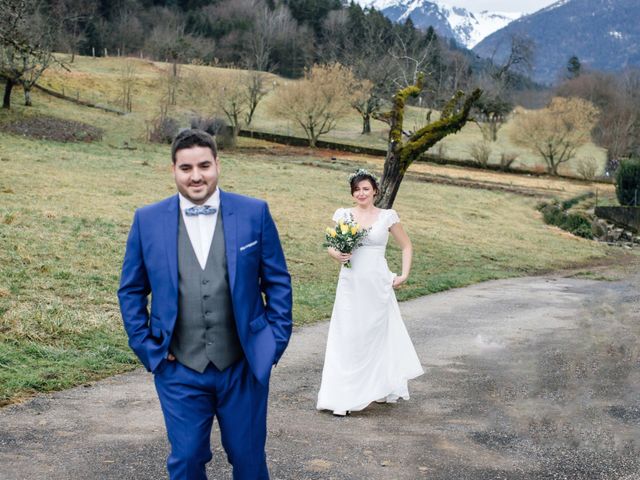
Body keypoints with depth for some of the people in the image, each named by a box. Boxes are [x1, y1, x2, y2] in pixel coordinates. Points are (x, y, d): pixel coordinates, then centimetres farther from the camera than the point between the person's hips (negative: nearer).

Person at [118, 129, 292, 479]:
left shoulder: (254, 213, -2)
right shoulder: (148, 220, -1)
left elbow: (278, 282, 3)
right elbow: (131, 290, 7)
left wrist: (276, 340, -1)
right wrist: (146, 347, 1)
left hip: (244, 366, 0)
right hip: (179, 370, 0)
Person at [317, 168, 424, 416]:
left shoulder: (388, 217, 1)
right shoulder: (343, 215, 4)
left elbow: (406, 246, 11)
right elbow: (331, 245, 11)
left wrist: (404, 275, 2)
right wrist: (337, 254, -11)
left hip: (378, 284, -1)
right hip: (351, 284, 1)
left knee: (378, 334, 9)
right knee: (348, 338, 0)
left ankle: (381, 389, 24)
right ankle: (343, 397, 5)